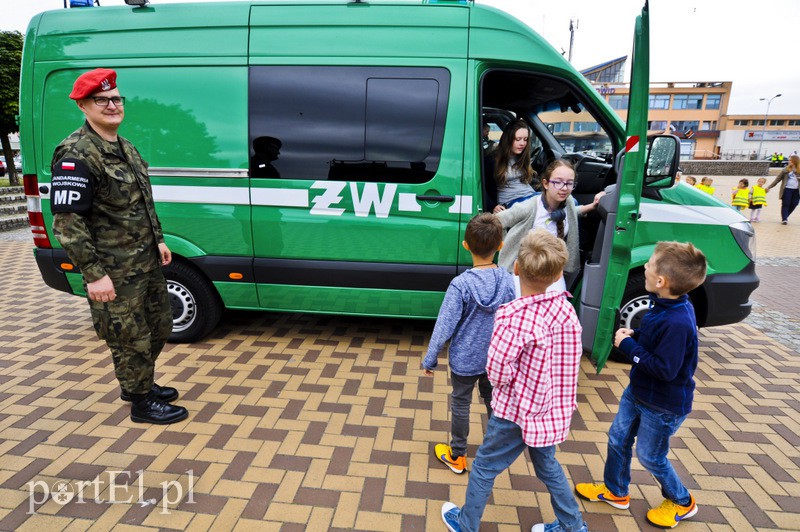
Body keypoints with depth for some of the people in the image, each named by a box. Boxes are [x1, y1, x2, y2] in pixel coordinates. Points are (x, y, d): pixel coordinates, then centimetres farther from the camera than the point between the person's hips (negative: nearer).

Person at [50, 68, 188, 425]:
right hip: (114, 272, -9)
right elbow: (67, 221, -20)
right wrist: (94, 274, -22)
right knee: (131, 339, 4)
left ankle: (140, 383, 40)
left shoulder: (125, 148, 12)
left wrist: (159, 240, 17)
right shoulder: (76, 155, -16)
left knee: (159, 327, 19)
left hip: (146, 261, 9)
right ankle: (142, 404, 23)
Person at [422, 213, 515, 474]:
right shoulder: (508, 280, -12)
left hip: (465, 359, -3)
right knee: (494, 401, 24)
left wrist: (429, 360, -7)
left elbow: (444, 326, -19)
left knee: (460, 404, 15)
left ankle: (457, 457, 32)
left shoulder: (460, 284, -24)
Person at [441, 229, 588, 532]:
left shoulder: (512, 317, -27)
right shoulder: (565, 309, -7)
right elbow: (569, 362, 3)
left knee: (484, 468, 16)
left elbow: (497, 372, -21)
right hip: (550, 409, 6)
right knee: (548, 466, 29)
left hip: (516, 411, -6)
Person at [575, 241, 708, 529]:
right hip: (638, 391, 9)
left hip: (663, 405, -9)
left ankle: (681, 502, 42)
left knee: (650, 456, 14)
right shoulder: (667, 305, -6)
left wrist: (629, 346, -25)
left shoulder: (677, 322, -35)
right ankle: (615, 491, 42)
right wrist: (635, 335, -7)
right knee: (618, 439, 20)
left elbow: (665, 369, -32)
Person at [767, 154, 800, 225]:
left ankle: (785, 217, 20)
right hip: (787, 189, -2)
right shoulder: (786, 170, 2)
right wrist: (769, 187, 4)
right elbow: (777, 179, 6)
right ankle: (784, 219, 2)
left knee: (793, 205, 5)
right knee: (785, 204, -2)